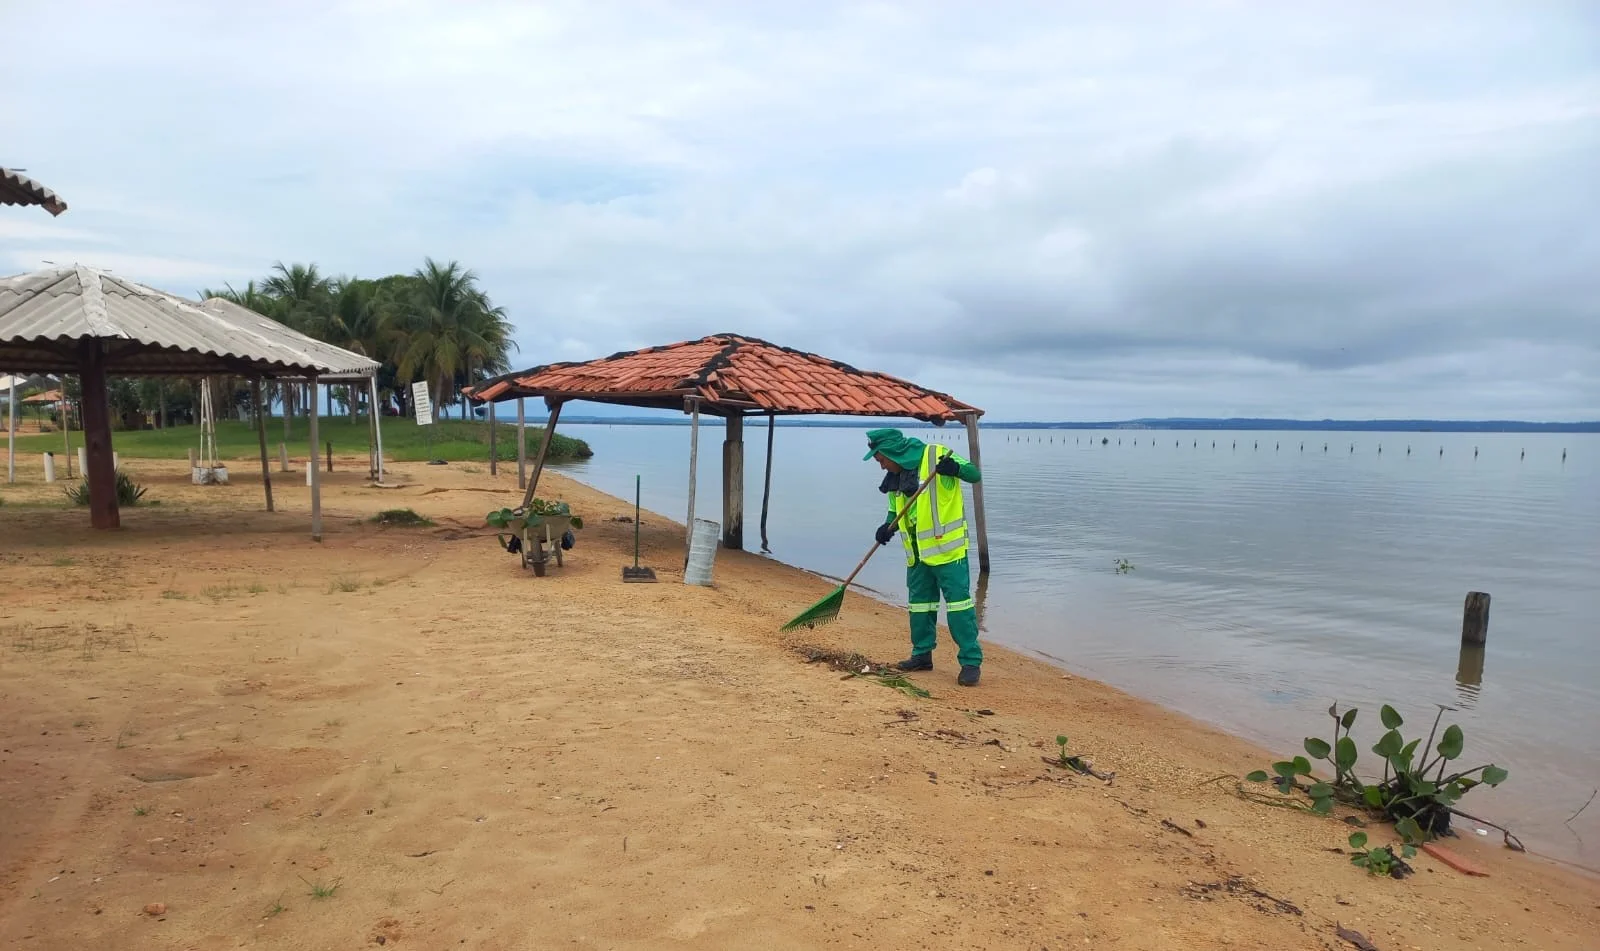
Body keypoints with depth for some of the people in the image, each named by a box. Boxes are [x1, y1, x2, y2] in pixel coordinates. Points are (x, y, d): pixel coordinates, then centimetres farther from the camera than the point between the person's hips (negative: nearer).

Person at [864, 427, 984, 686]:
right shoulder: (896, 475, 8)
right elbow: (895, 509, 17)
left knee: (958, 602, -6)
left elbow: (975, 474, -14)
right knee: (919, 603, 15)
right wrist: (888, 527, -4)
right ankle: (922, 655, 29)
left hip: (947, 548, -8)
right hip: (917, 552, 8)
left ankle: (971, 661, 0)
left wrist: (955, 469, -35)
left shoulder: (936, 456, -14)